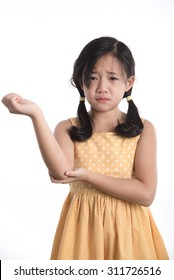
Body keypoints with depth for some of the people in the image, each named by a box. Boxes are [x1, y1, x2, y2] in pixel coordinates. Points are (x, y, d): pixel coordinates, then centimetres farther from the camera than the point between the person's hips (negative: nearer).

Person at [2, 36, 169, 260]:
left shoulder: (143, 129, -6)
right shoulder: (68, 129, -5)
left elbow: (146, 194, -14)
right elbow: (61, 171, -25)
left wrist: (86, 175, -19)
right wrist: (35, 114, -30)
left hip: (127, 227, 0)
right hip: (83, 226, 0)